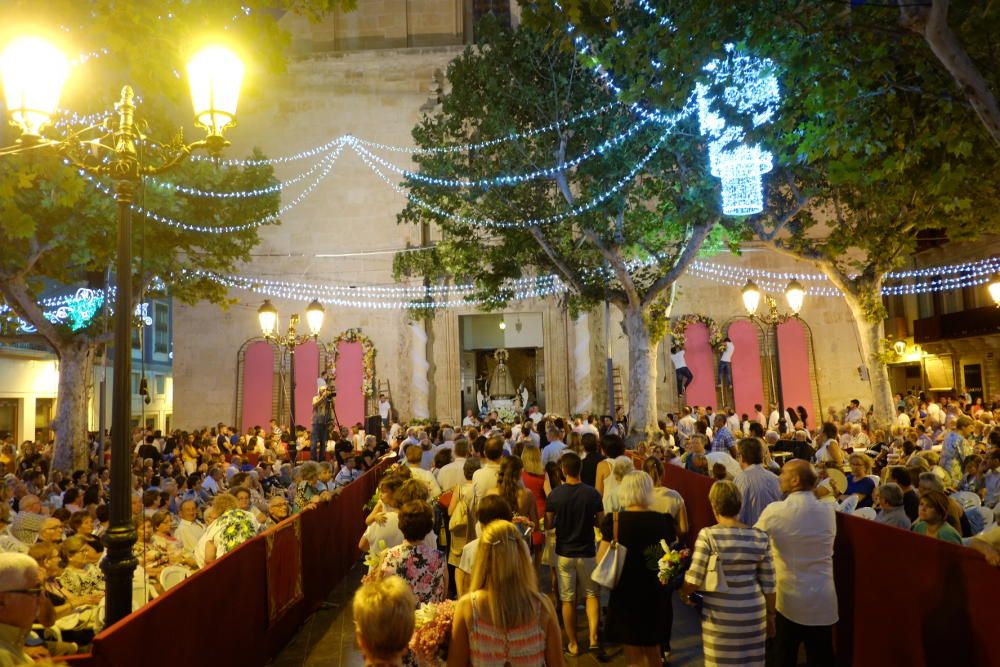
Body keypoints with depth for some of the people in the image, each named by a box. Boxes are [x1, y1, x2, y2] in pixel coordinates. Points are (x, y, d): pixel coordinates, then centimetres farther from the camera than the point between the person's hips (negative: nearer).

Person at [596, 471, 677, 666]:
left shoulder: (613, 520, -15)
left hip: (625, 593, -2)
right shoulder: (664, 521, -10)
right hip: (656, 594, 2)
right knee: (653, 650, 25)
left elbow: (601, 560, -12)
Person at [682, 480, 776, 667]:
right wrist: (770, 614, 15)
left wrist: (683, 593, 7)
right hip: (753, 613, 3)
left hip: (719, 615, -3)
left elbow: (694, 580, -14)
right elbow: (768, 583, 2)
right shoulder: (760, 537, -4)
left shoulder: (708, 535, -15)